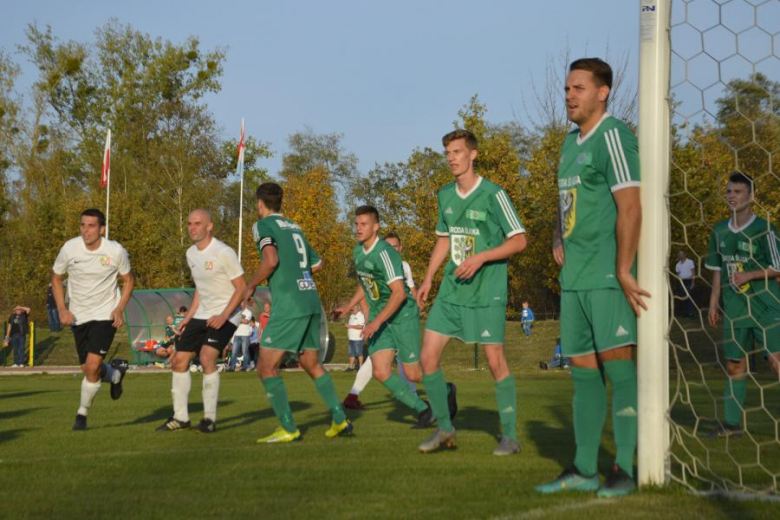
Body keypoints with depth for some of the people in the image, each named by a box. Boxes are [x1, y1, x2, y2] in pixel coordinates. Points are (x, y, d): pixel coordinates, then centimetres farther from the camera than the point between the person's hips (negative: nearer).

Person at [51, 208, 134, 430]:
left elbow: (128, 280, 3)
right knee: (87, 369, 6)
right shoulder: (69, 248, -11)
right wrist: (62, 309, -7)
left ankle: (82, 413, 5)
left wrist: (120, 309, -10)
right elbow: (56, 278, 5)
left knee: (92, 366, -17)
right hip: (78, 316, 3)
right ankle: (116, 374, 42)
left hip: (106, 314, -3)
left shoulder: (116, 251, -13)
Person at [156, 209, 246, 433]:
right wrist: (188, 317, 16)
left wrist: (223, 316, -25)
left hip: (225, 316, -8)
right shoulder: (191, 253, 9)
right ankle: (180, 417, 17)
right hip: (202, 315, 8)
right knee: (179, 360, 5)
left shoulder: (223, 253, -17)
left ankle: (210, 419, -16)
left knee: (207, 358, -25)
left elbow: (241, 288, -16)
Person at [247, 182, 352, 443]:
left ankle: (288, 429, -8)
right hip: (311, 299, 8)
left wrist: (251, 286, -5)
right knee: (312, 364, 18)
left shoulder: (263, 225, -2)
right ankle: (340, 420, 14)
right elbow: (317, 263, 30)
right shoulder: (295, 227, 20)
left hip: (288, 306, -8)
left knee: (266, 367, -2)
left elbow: (270, 260, -19)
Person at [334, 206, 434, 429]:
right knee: (381, 373, -8)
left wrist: (376, 322, -29)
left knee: (412, 374, -2)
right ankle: (423, 410, 5)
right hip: (379, 317, 7)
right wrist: (348, 307, 15)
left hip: (403, 316, -7)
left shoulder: (384, 253, -22)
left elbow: (399, 293, -27)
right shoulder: (358, 252, 6)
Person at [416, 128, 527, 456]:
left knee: (495, 361, -5)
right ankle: (444, 428, 14)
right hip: (451, 290, 6)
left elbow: (519, 240, -9)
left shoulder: (493, 195, -10)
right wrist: (428, 279, 14)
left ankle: (510, 436, 7)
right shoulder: (445, 195, 10)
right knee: (428, 356, 0)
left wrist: (481, 258, -19)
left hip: (486, 292, -6)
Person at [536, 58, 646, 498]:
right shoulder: (572, 141, 17)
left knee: (618, 366, -7)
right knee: (584, 373, 10)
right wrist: (559, 240, 15)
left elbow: (630, 206, -17)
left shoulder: (612, 136, -10)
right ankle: (584, 470, 15)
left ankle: (625, 470, -2)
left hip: (608, 277, -9)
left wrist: (623, 272, -21)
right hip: (574, 278, 9)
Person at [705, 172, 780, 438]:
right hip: (735, 308, 6)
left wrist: (747, 275, -16)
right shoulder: (720, 231, 8)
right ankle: (732, 423, 16)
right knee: (734, 365, 9)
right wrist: (713, 304, 13)